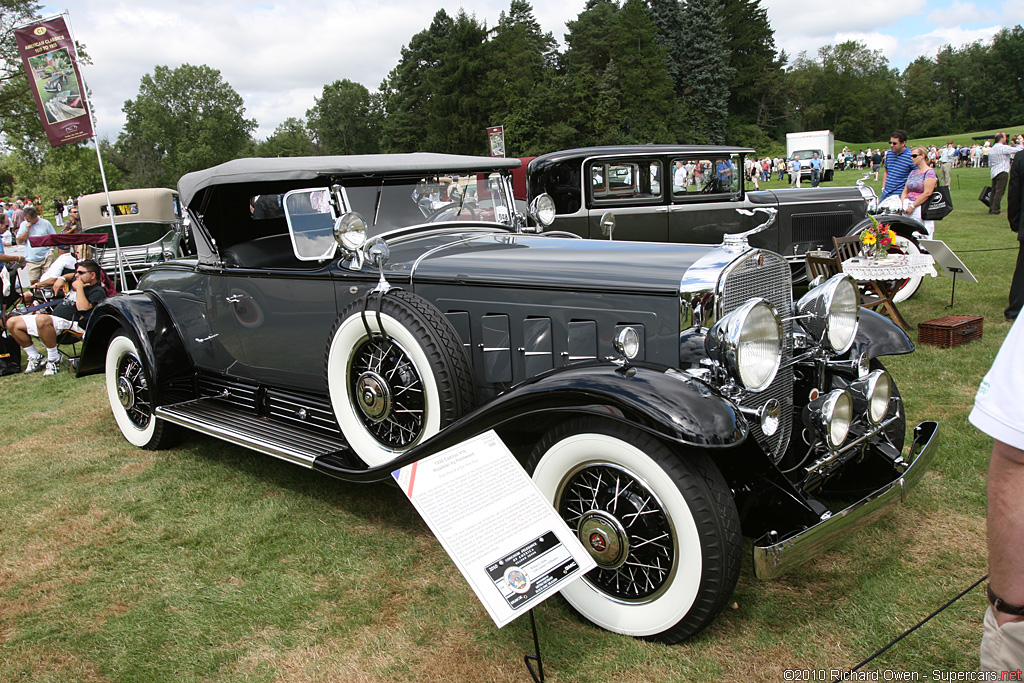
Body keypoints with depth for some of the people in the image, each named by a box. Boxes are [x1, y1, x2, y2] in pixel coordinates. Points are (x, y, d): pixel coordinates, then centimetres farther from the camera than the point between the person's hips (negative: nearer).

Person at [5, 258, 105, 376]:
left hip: (71, 323, -10)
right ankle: (35, 357, 12)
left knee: (42, 320, -42)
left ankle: (54, 360, -25)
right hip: (53, 318, 10)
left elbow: (83, 307, -22)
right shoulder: (76, 281, 23)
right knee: (12, 323, 6)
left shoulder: (98, 291, -5)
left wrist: (79, 288, -11)